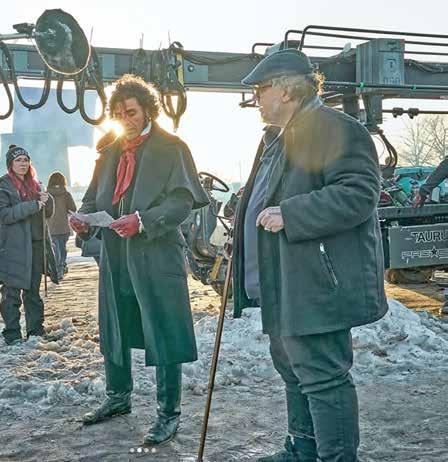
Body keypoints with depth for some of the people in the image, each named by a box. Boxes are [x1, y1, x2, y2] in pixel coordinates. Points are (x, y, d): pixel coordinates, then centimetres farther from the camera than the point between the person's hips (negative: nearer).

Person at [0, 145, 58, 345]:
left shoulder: (34, 184, 16)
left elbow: (48, 213, 18)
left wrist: (47, 200, -5)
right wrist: (32, 206, -20)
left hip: (36, 244, 6)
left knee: (33, 291, 11)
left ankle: (36, 331, 19)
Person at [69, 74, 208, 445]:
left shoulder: (172, 148, -3)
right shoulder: (110, 151, 15)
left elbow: (183, 201, -12)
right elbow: (94, 198, 17)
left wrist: (143, 220, -26)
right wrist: (85, 219, -6)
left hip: (157, 256, -6)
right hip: (115, 257, 7)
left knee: (163, 336, -1)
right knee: (113, 331, 18)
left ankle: (169, 413, 12)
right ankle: (118, 397, 37)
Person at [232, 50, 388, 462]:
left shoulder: (334, 128, -14)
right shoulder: (279, 137, 18)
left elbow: (359, 193, -24)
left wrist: (288, 215, -26)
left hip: (317, 285, -11)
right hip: (285, 286, 11)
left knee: (321, 376, -4)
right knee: (294, 371, 20)